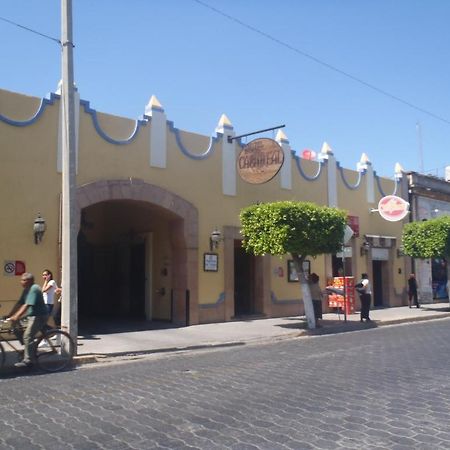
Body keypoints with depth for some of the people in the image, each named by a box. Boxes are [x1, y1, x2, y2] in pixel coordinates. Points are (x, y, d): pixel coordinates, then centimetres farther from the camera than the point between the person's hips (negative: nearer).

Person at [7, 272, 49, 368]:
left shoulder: (34, 289, -18)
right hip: (33, 315, 10)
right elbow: (19, 303, 11)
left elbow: (27, 305, -26)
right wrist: (10, 315, 4)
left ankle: (27, 360, -8)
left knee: (27, 337, -13)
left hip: (39, 316, -10)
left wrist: (16, 317, -30)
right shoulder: (26, 290, 13)